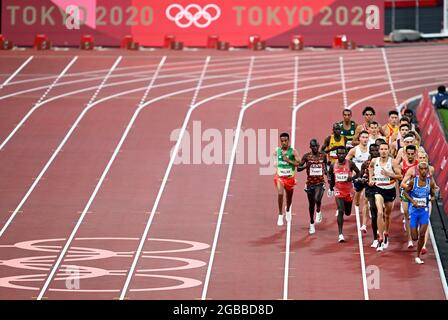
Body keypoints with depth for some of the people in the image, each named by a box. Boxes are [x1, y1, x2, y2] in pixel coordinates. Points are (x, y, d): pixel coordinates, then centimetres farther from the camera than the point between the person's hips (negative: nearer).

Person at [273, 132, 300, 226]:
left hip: (290, 177, 0)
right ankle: (280, 215, -16)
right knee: (280, 194, -24)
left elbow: (299, 164, -15)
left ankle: (288, 210, 51)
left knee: (289, 197, 18)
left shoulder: (293, 152, -10)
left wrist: (288, 160, -21)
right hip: (280, 176, 0)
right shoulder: (277, 151, -2)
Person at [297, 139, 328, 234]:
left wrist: (326, 171, 1)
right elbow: (298, 168, -4)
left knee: (317, 199, -27)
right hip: (310, 182, 1)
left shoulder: (323, 156, 1)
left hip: (320, 182, -1)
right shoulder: (306, 156, -3)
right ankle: (312, 223, 29)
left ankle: (318, 212, 7)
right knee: (311, 204, 11)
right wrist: (306, 166, -22)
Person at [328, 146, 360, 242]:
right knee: (340, 211, -18)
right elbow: (330, 173, 18)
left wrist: (352, 178, -17)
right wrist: (331, 182, 1)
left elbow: (358, 173, 2)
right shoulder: (333, 165, -1)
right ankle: (340, 234, -17)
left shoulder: (350, 164, -8)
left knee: (348, 213, 18)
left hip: (349, 191, 1)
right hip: (338, 190, -1)